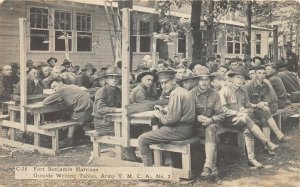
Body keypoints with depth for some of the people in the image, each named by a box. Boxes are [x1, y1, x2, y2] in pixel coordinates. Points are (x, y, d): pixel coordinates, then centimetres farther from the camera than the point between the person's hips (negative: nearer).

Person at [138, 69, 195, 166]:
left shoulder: (175, 94, -16)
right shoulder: (182, 91, 15)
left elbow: (172, 118, -23)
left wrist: (159, 116, -6)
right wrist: (164, 111, 11)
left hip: (178, 130, -11)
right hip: (186, 129, 11)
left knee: (142, 140, -6)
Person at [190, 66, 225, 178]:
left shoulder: (214, 94, 6)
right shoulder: (191, 94, 0)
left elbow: (221, 114, 2)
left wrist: (211, 120, -18)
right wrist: (197, 117, -23)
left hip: (210, 123, 1)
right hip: (195, 125, 0)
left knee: (211, 128, -33)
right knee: (212, 135, -29)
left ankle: (208, 166, -42)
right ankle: (212, 166, -28)